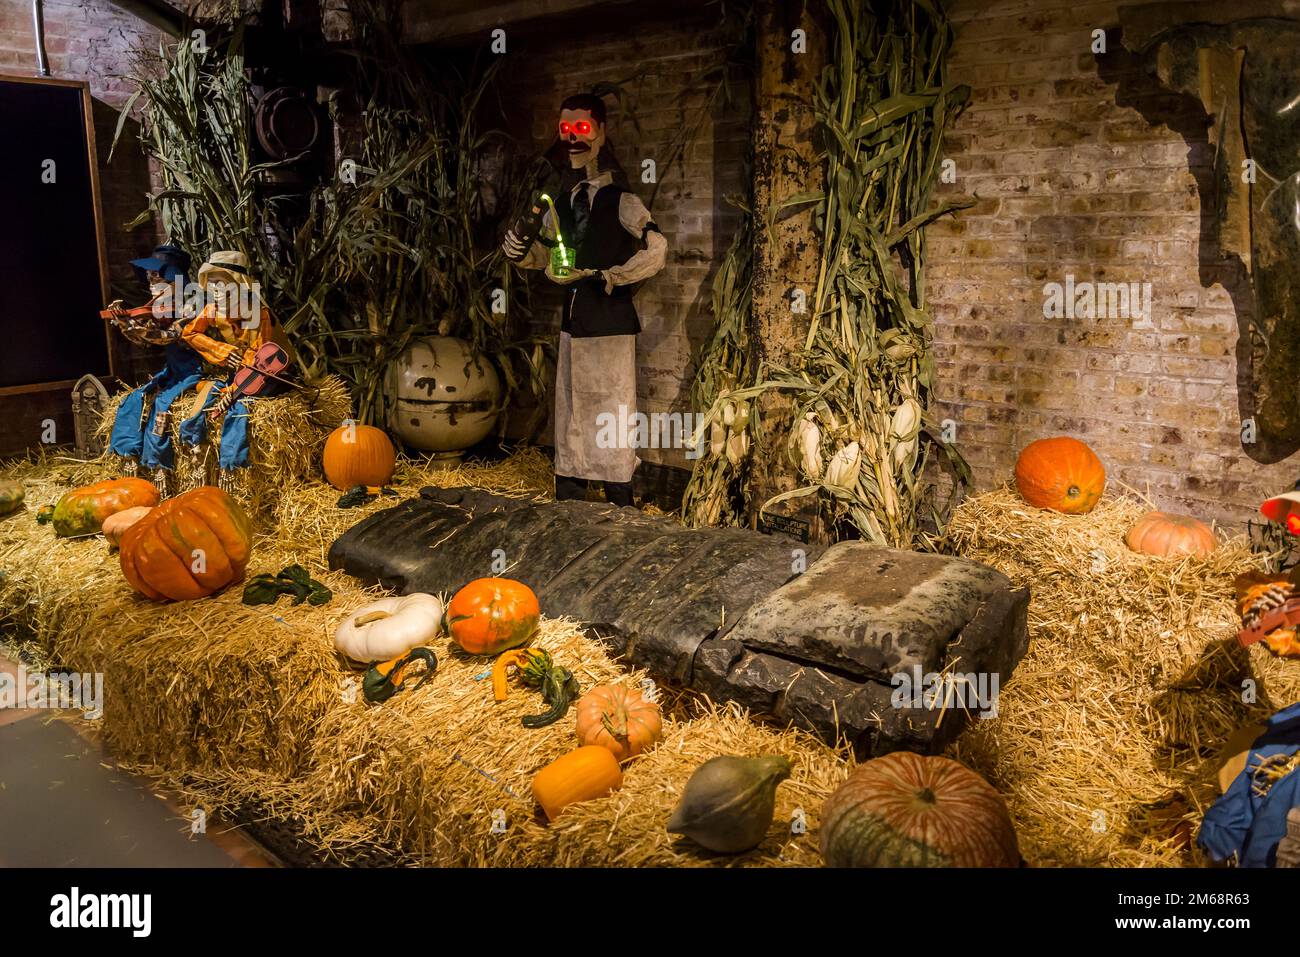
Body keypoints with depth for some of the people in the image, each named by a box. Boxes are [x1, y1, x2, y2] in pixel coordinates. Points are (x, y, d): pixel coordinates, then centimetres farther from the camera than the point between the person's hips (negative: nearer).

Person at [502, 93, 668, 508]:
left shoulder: (619, 200, -9)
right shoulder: (564, 200, 11)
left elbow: (656, 251, -17)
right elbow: (542, 255, 19)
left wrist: (609, 277, -18)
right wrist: (518, 250, -3)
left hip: (611, 318, -7)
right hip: (573, 317, 7)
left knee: (613, 412, -2)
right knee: (570, 412, 13)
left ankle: (619, 506, 7)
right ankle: (569, 501, 24)